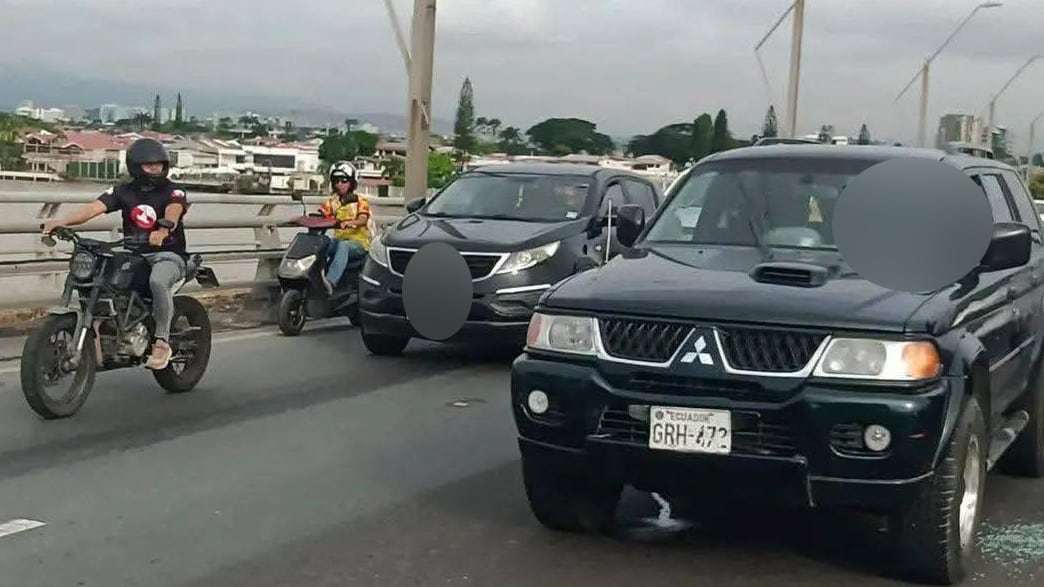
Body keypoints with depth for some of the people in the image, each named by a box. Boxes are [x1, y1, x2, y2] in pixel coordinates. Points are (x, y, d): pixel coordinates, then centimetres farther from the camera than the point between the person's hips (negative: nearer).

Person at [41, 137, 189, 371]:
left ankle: (162, 341, -25)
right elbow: (95, 207, -6)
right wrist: (63, 222, -24)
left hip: (167, 254, -5)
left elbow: (174, 210, -24)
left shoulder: (173, 191, -2)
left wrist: (164, 228, -49)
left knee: (158, 282, -37)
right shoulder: (123, 191, 9)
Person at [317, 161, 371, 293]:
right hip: (339, 239, 5)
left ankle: (330, 282, -57)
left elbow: (363, 219, -17)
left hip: (359, 242, -5)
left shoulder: (360, 201, 1)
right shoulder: (332, 202, 16)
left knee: (343, 246, -40)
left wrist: (350, 223, -39)